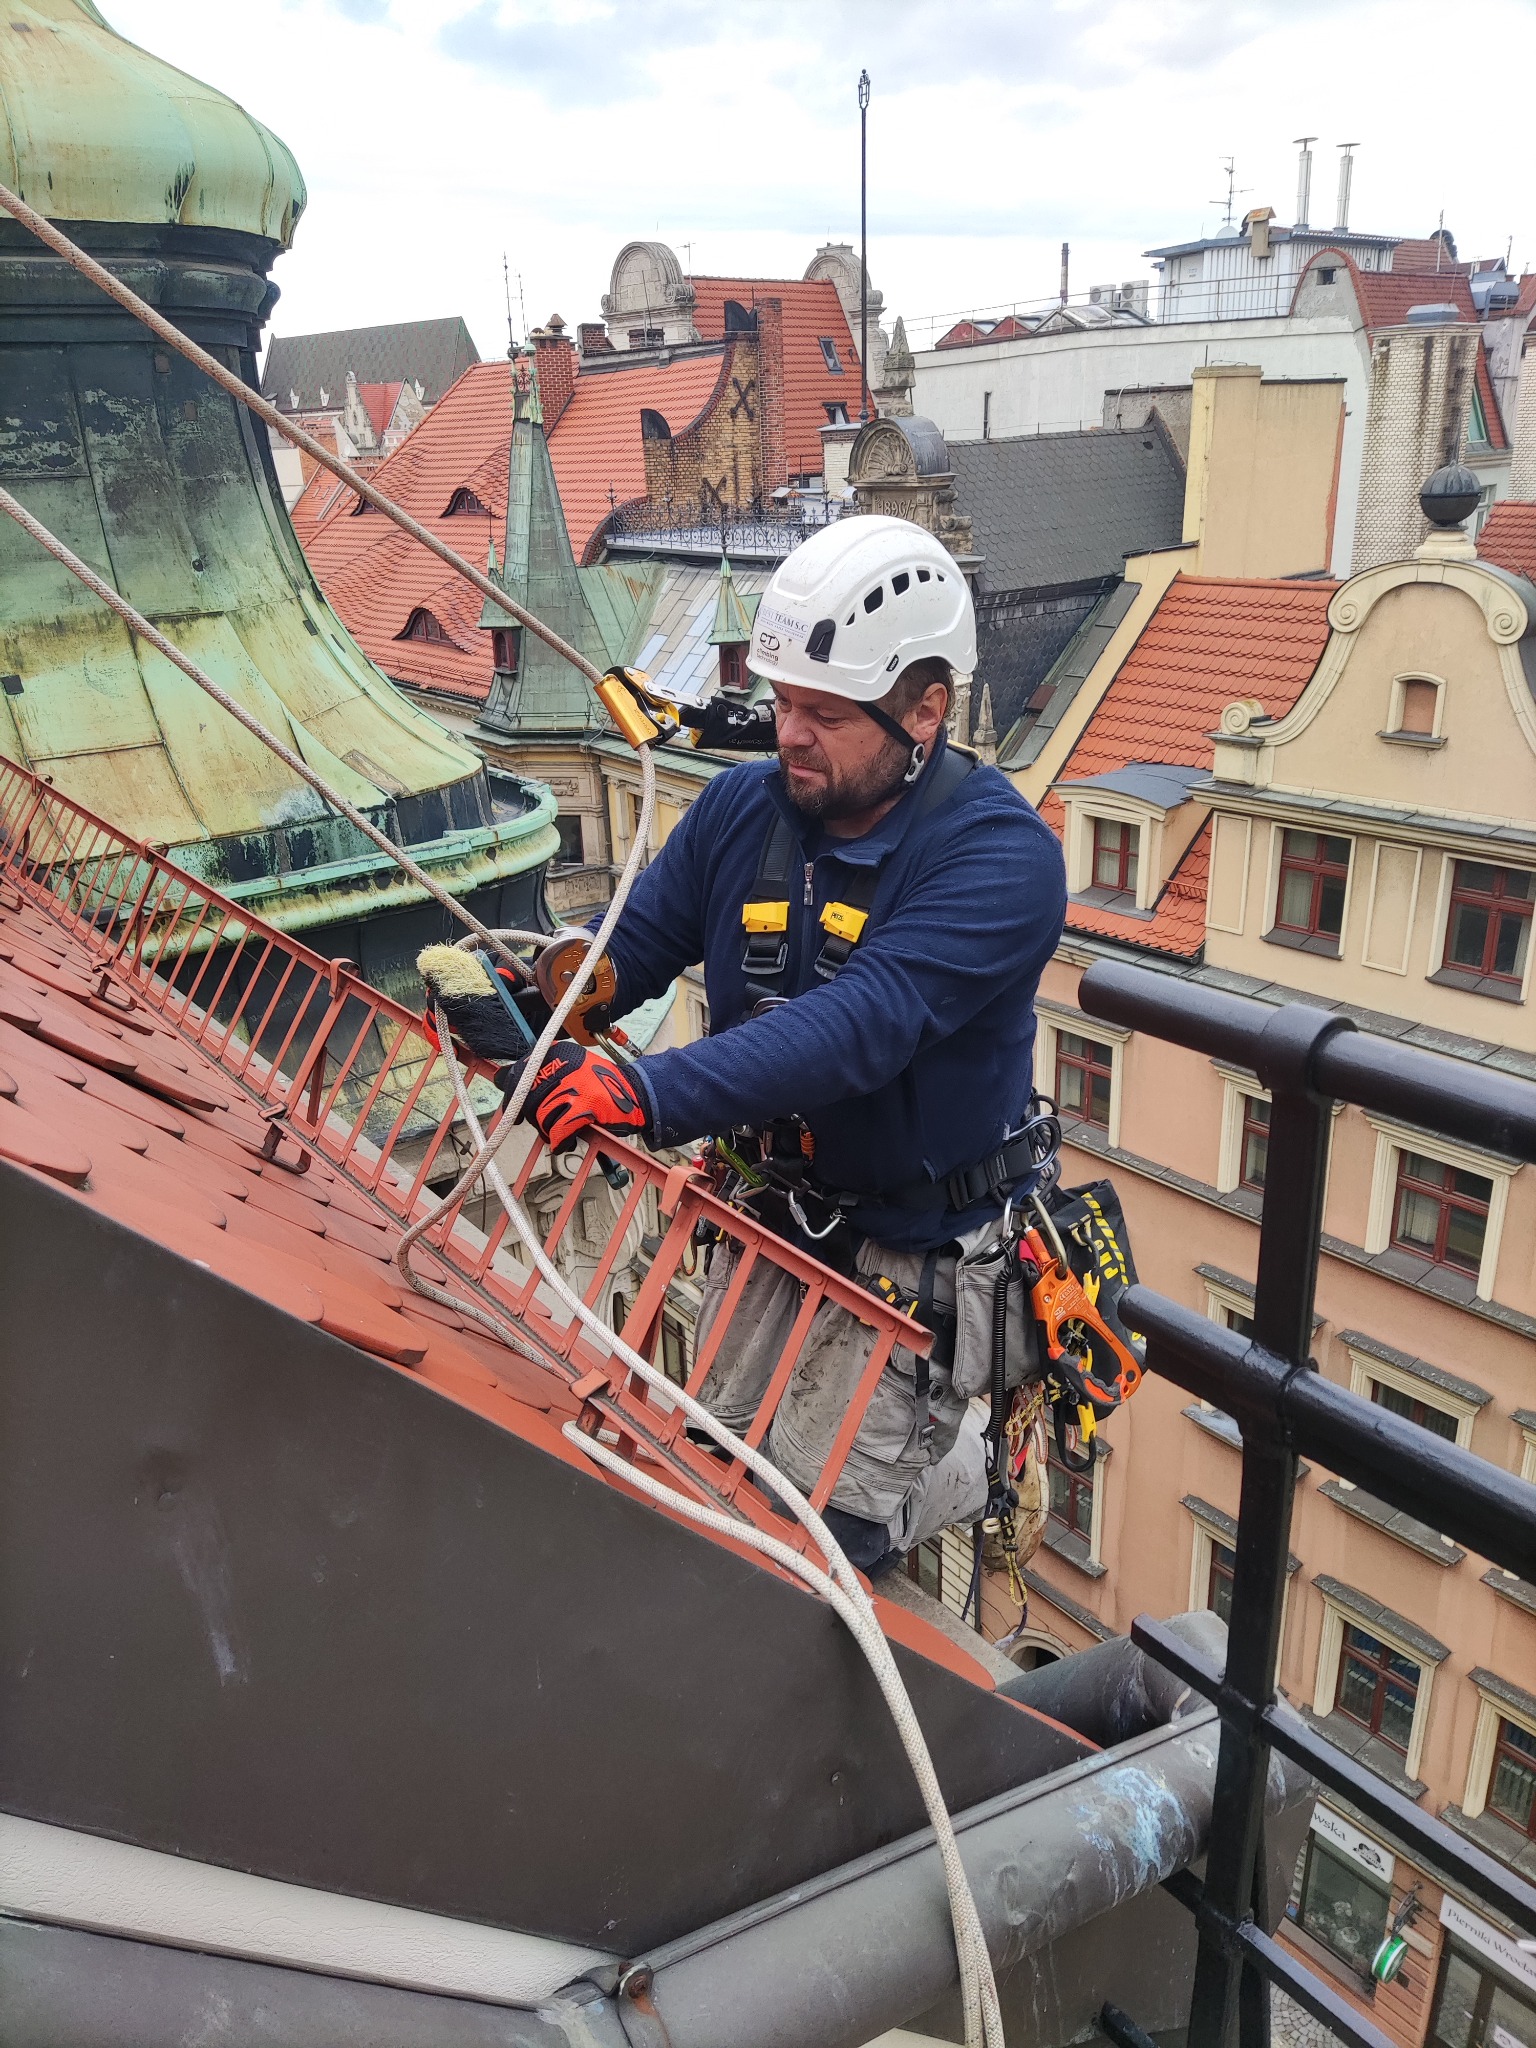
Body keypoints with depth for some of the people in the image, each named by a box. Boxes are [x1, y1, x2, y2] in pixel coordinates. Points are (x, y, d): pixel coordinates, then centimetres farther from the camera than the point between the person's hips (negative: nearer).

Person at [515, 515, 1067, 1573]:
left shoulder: (1001, 854, -26)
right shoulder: (744, 806, -6)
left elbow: (862, 1024, -38)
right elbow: (630, 944, 0)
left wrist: (651, 1093, -48)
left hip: (914, 1253, -6)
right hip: (773, 1211, 7)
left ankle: (977, 1460, 27)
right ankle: (940, 1450, 43)